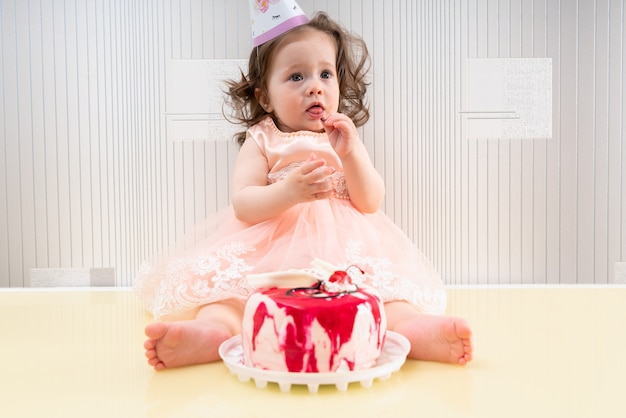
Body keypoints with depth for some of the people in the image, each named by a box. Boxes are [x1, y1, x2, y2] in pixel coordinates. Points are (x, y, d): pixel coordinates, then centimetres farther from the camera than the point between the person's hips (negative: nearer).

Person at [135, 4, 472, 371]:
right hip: (269, 251, -1)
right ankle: (215, 327, -52)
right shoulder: (261, 141, 9)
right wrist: (288, 192, -26)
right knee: (227, 272, -28)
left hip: (342, 248, 1)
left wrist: (350, 154, -13)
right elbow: (242, 205, -6)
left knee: (381, 273, -27)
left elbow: (372, 204, 3)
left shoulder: (345, 138, 15)